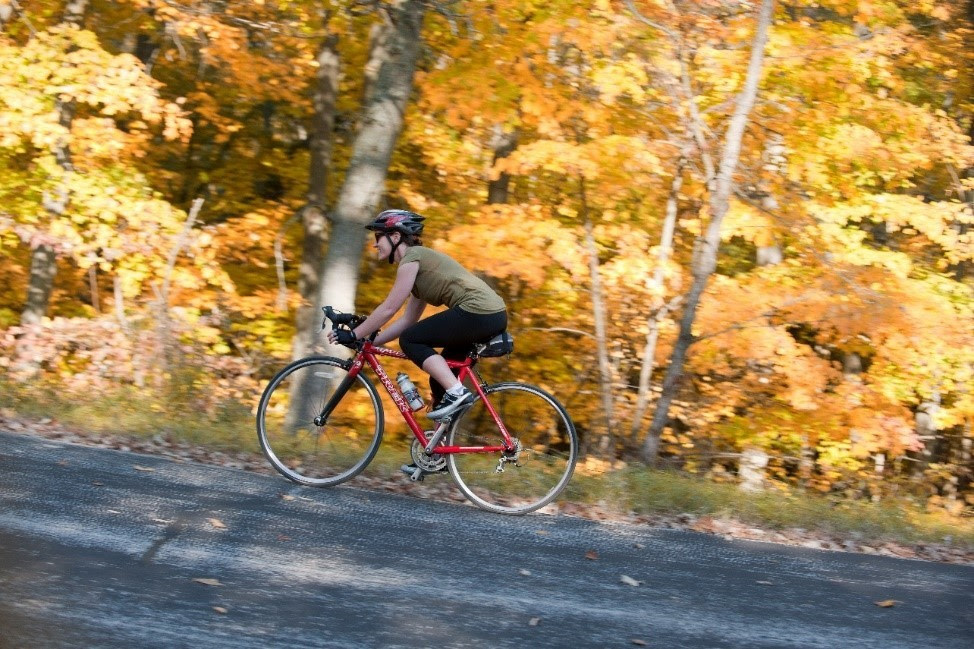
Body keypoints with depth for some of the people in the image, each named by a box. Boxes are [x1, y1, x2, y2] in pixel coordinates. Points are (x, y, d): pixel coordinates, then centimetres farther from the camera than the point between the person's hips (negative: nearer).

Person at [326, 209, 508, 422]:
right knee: (439, 381, 12)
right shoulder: (420, 262, 24)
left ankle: (456, 392, -13)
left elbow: (388, 309, -7)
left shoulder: (412, 257, -4)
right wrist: (369, 341, 21)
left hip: (477, 312, -10)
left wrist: (354, 335, 0)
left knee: (410, 340, -3)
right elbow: (407, 320, 24)